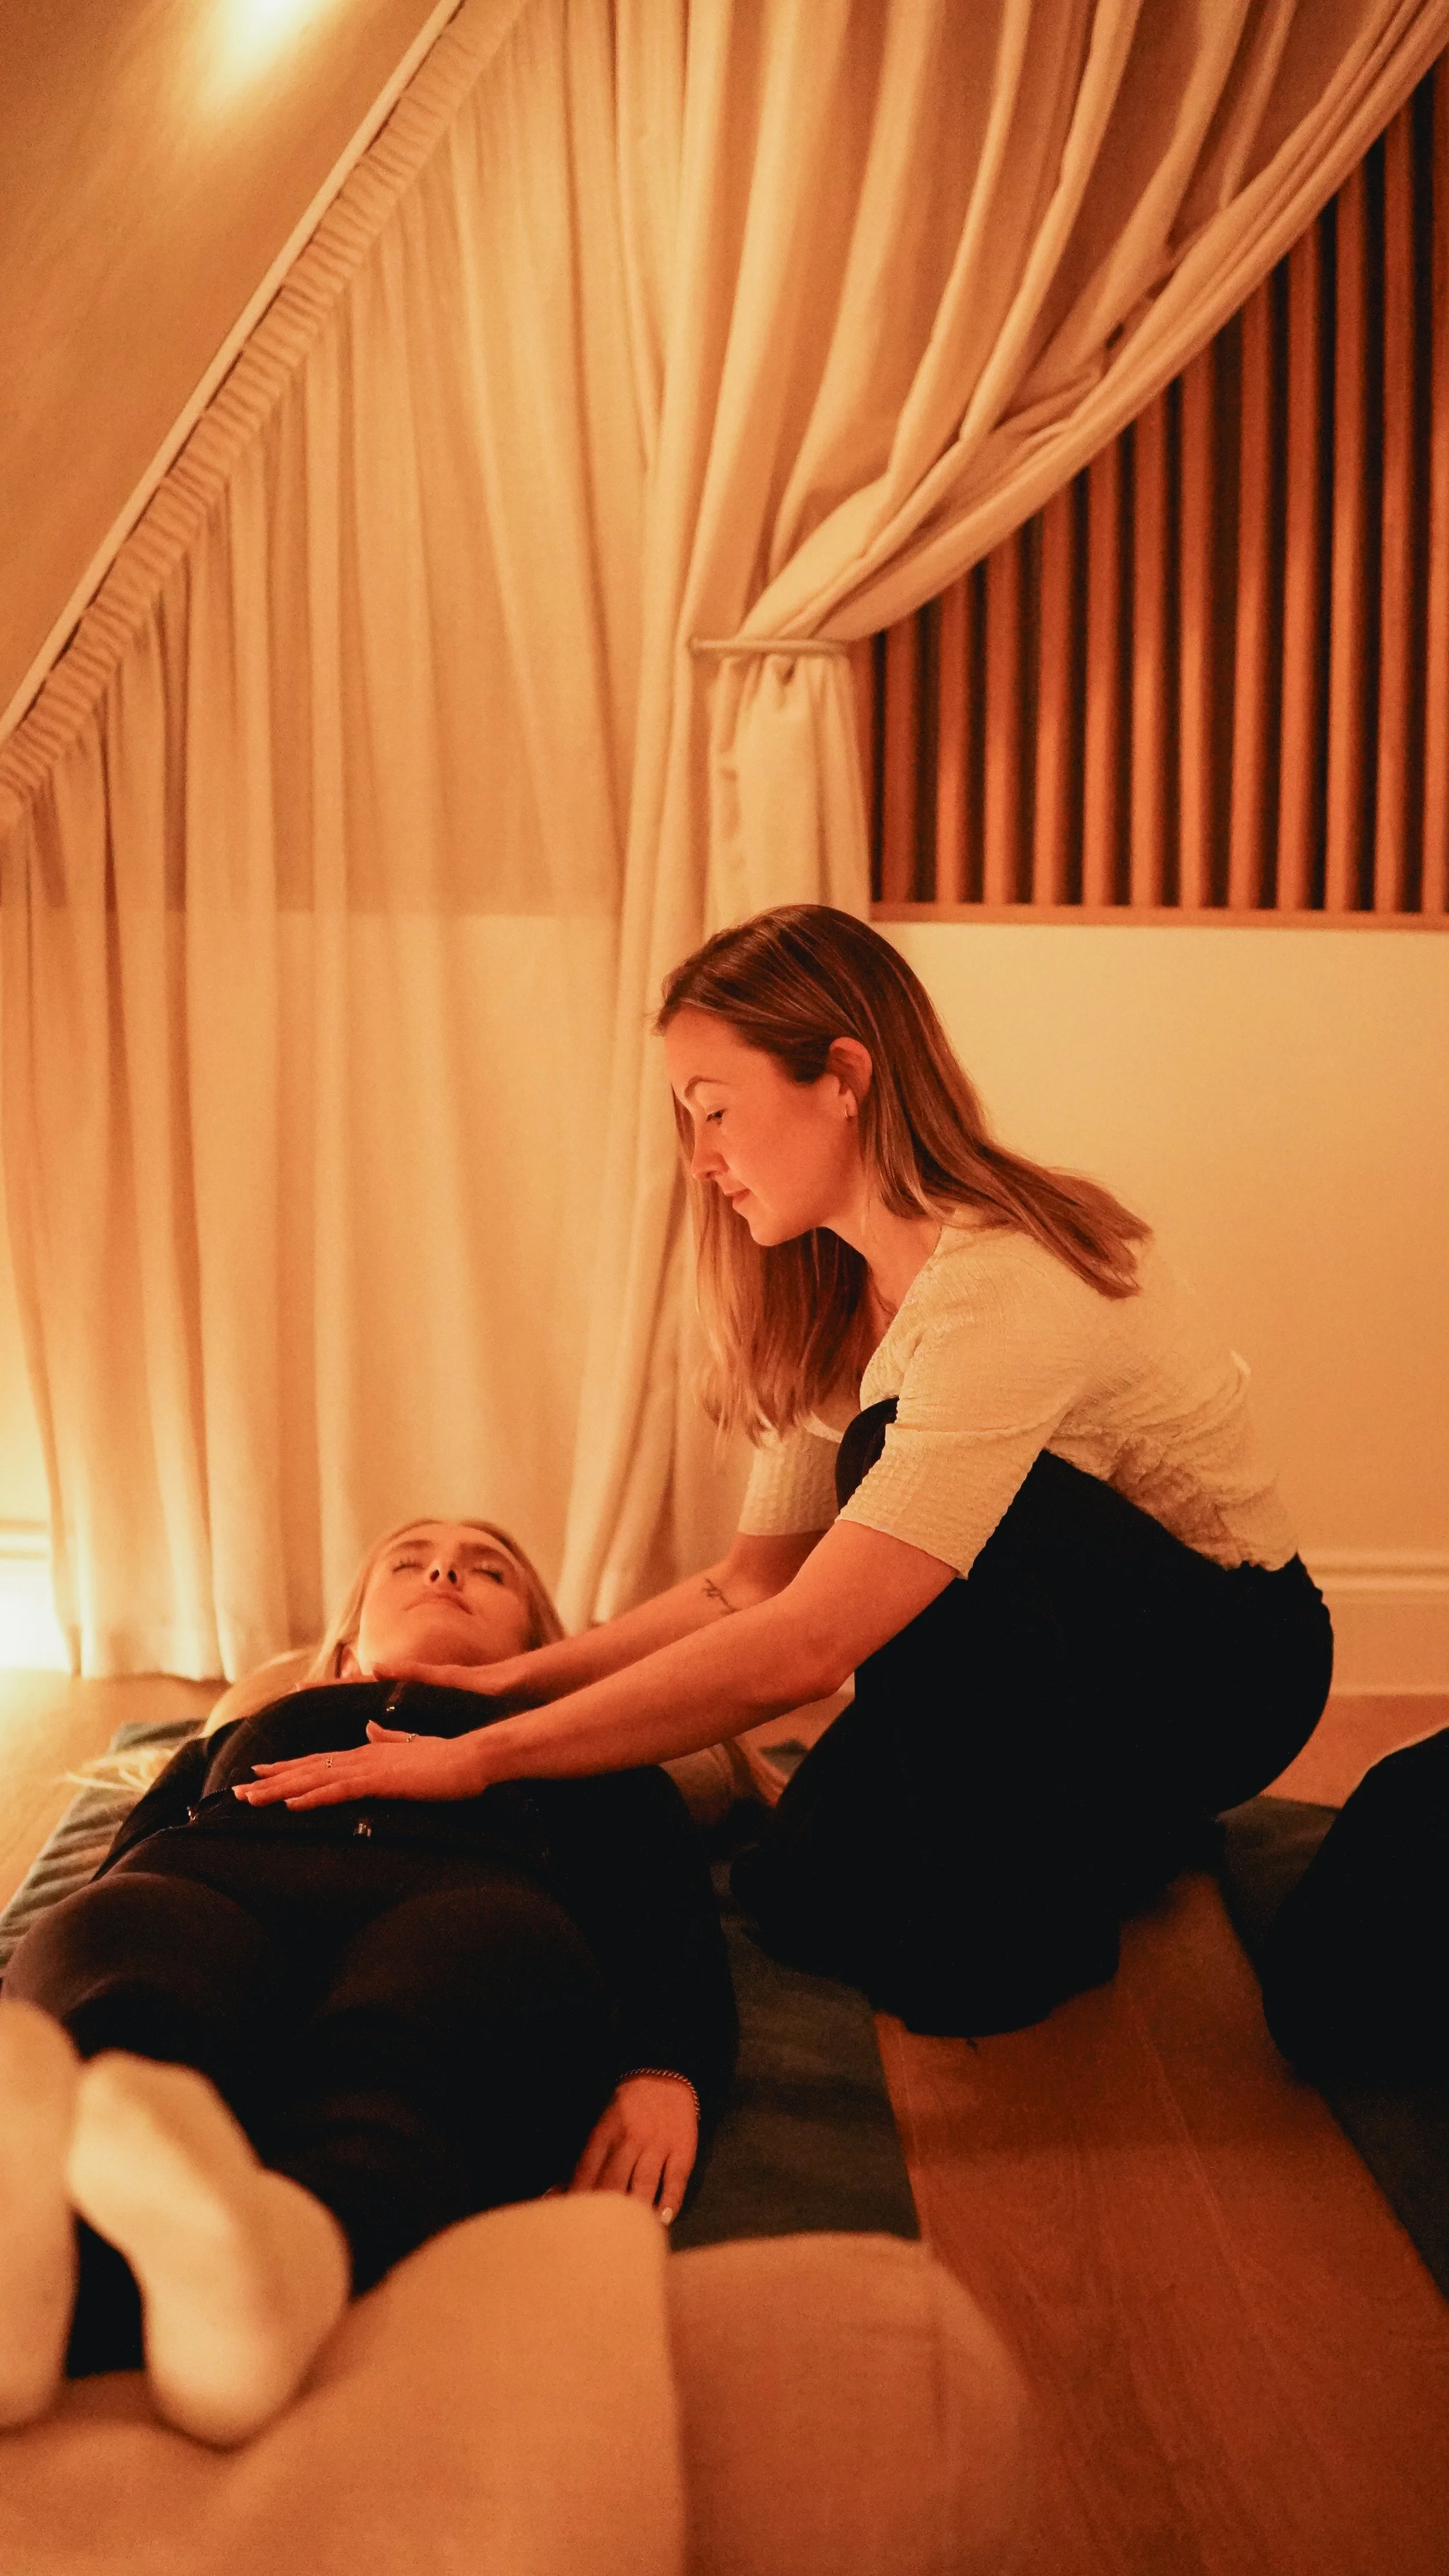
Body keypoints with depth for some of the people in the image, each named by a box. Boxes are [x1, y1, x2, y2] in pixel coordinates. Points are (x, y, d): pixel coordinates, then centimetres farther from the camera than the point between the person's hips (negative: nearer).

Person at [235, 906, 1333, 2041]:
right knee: (807, 1895, -14)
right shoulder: (838, 1301, -2)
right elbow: (753, 1586, 0)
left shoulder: (1012, 1284, -32)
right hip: (1034, 1648, 7)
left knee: (890, 1459, -31)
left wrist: (481, 1758, -33)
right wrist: (512, 1680, -11)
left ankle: (1027, 1921, -12)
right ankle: (1083, 1834, 13)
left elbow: (802, 1647, -38)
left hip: (1223, 1656, -7)